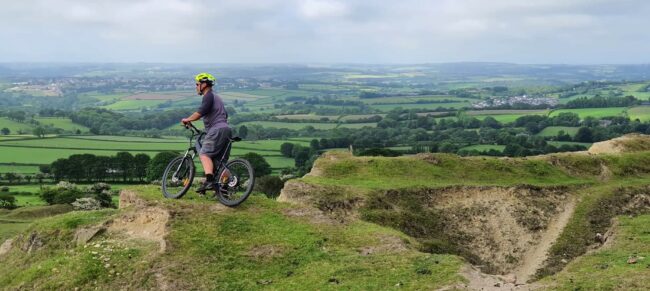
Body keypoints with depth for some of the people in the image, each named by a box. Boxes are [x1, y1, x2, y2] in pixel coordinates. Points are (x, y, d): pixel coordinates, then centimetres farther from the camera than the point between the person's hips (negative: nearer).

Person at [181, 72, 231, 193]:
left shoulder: (209, 96, -1)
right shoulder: (216, 97, 29)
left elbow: (202, 111, -17)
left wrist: (188, 119, -9)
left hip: (217, 130, -10)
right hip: (226, 129, 10)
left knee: (205, 154, -16)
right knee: (221, 161, 8)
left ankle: (209, 181, -32)